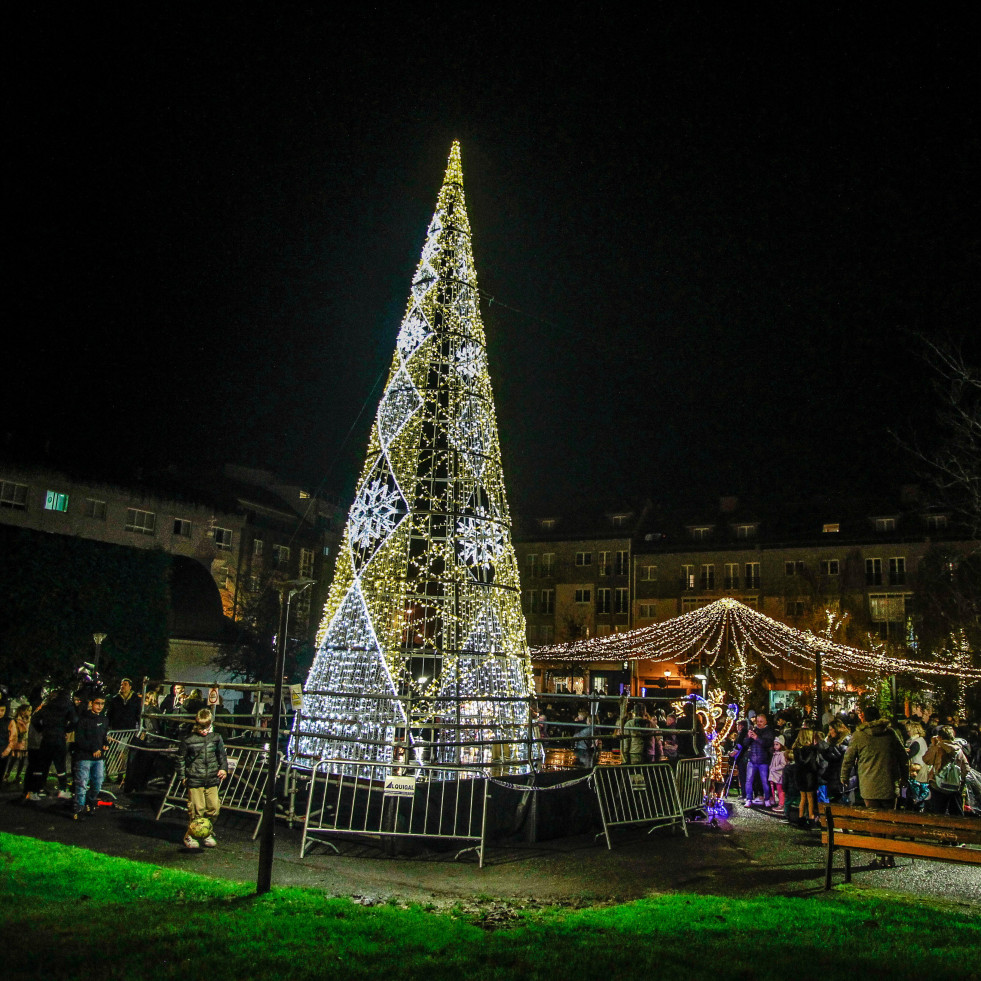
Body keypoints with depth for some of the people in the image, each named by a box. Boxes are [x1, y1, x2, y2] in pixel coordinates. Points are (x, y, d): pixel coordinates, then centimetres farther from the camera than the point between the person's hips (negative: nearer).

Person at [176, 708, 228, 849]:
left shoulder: (216, 738, 5)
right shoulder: (188, 739, -5)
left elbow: (222, 755, 17)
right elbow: (181, 757, 3)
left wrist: (224, 768, 6)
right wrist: (182, 775, 0)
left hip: (212, 780, 3)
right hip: (194, 780, -3)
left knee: (213, 808, 5)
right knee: (196, 809, -3)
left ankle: (207, 833, 25)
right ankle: (190, 836, 15)